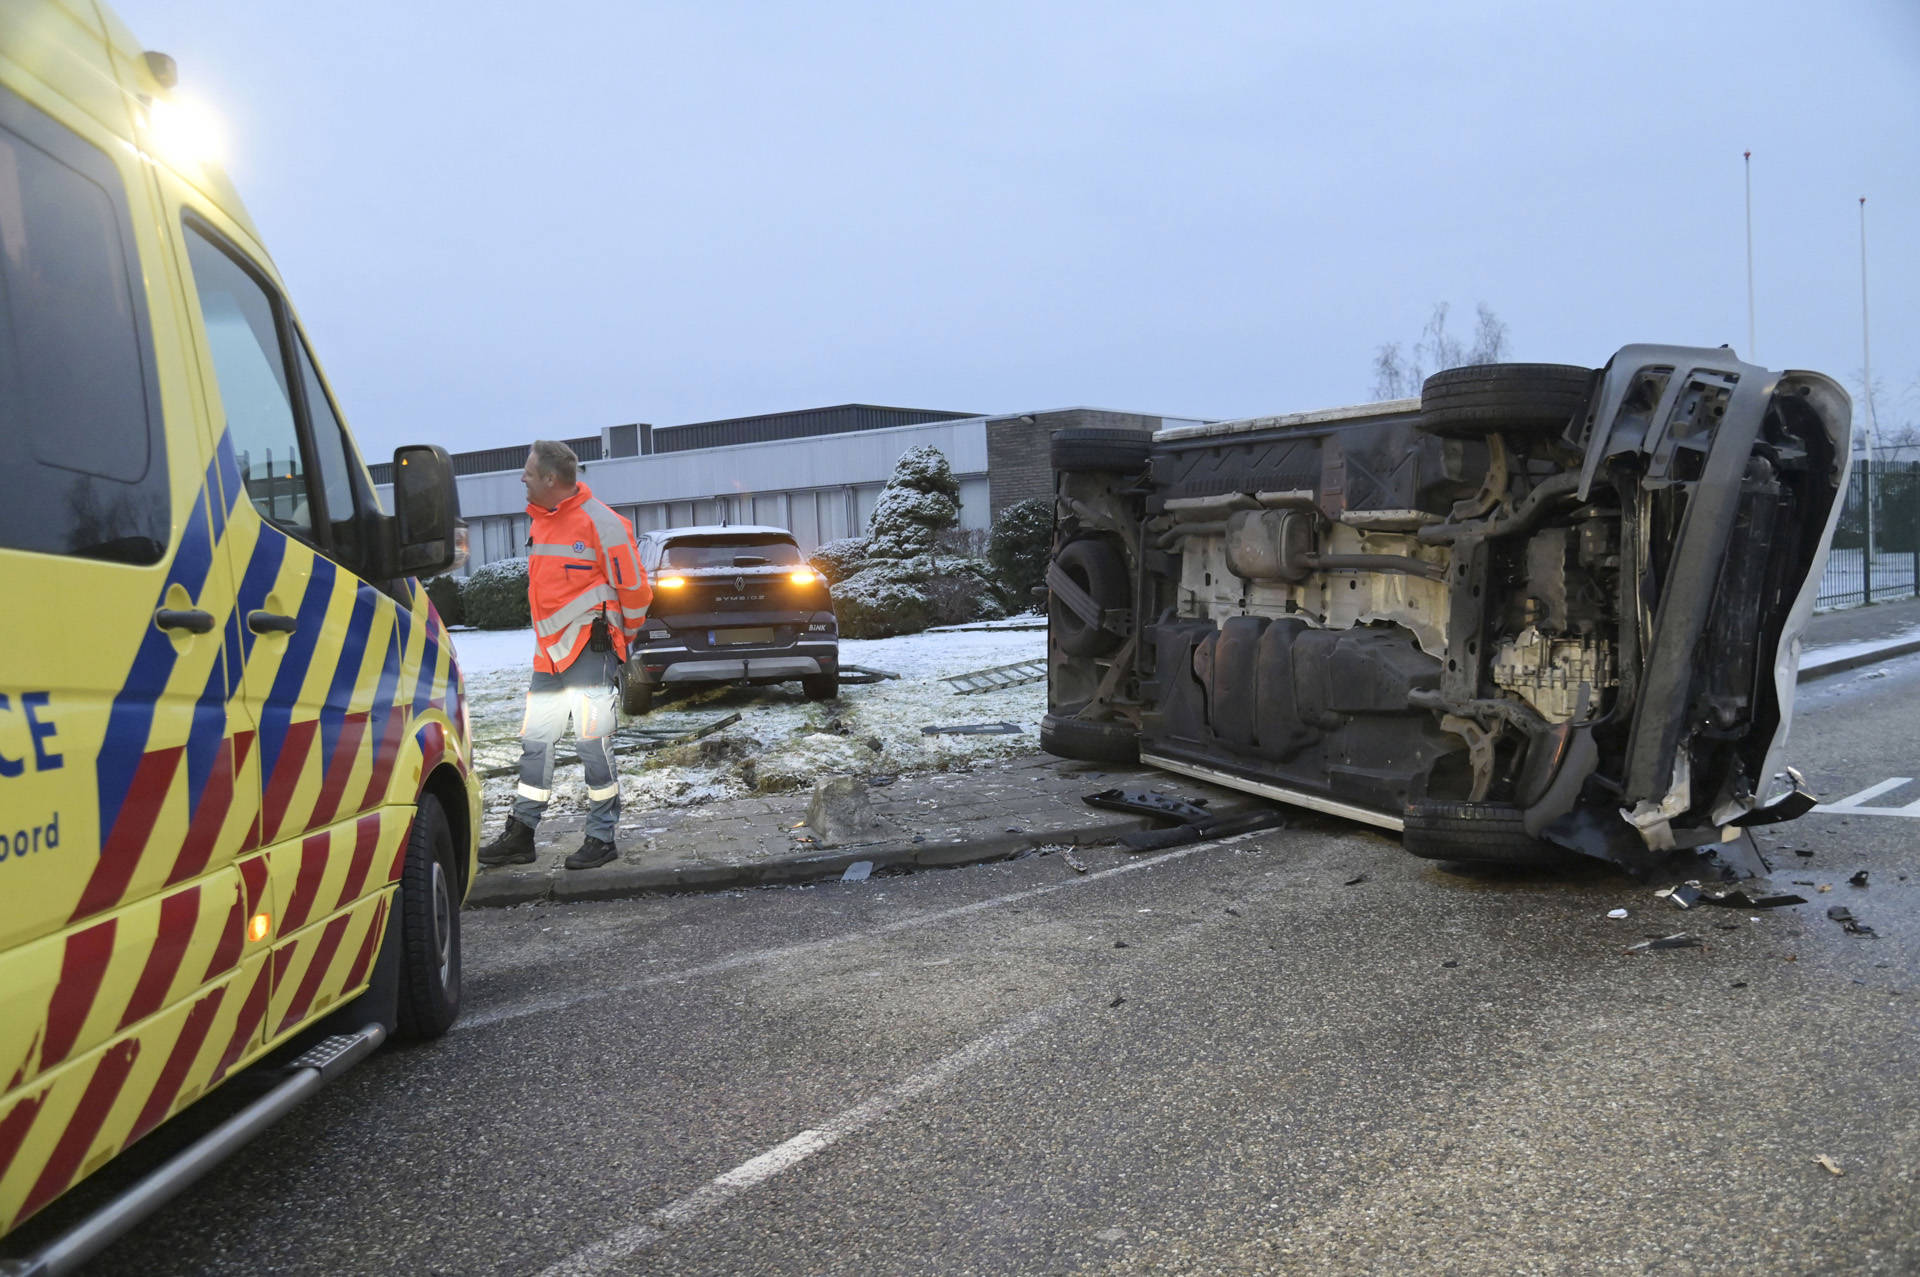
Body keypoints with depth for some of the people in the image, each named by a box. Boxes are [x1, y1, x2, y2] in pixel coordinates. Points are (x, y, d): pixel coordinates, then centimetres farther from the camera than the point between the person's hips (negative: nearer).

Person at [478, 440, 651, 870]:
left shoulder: (599, 523, -12)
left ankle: (602, 838, 7)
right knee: (534, 741, 9)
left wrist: (624, 640, 3)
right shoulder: (540, 521, 14)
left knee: (593, 743, -3)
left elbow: (634, 587, -8)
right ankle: (520, 836, 17)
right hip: (549, 651, 8)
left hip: (590, 649, -8)